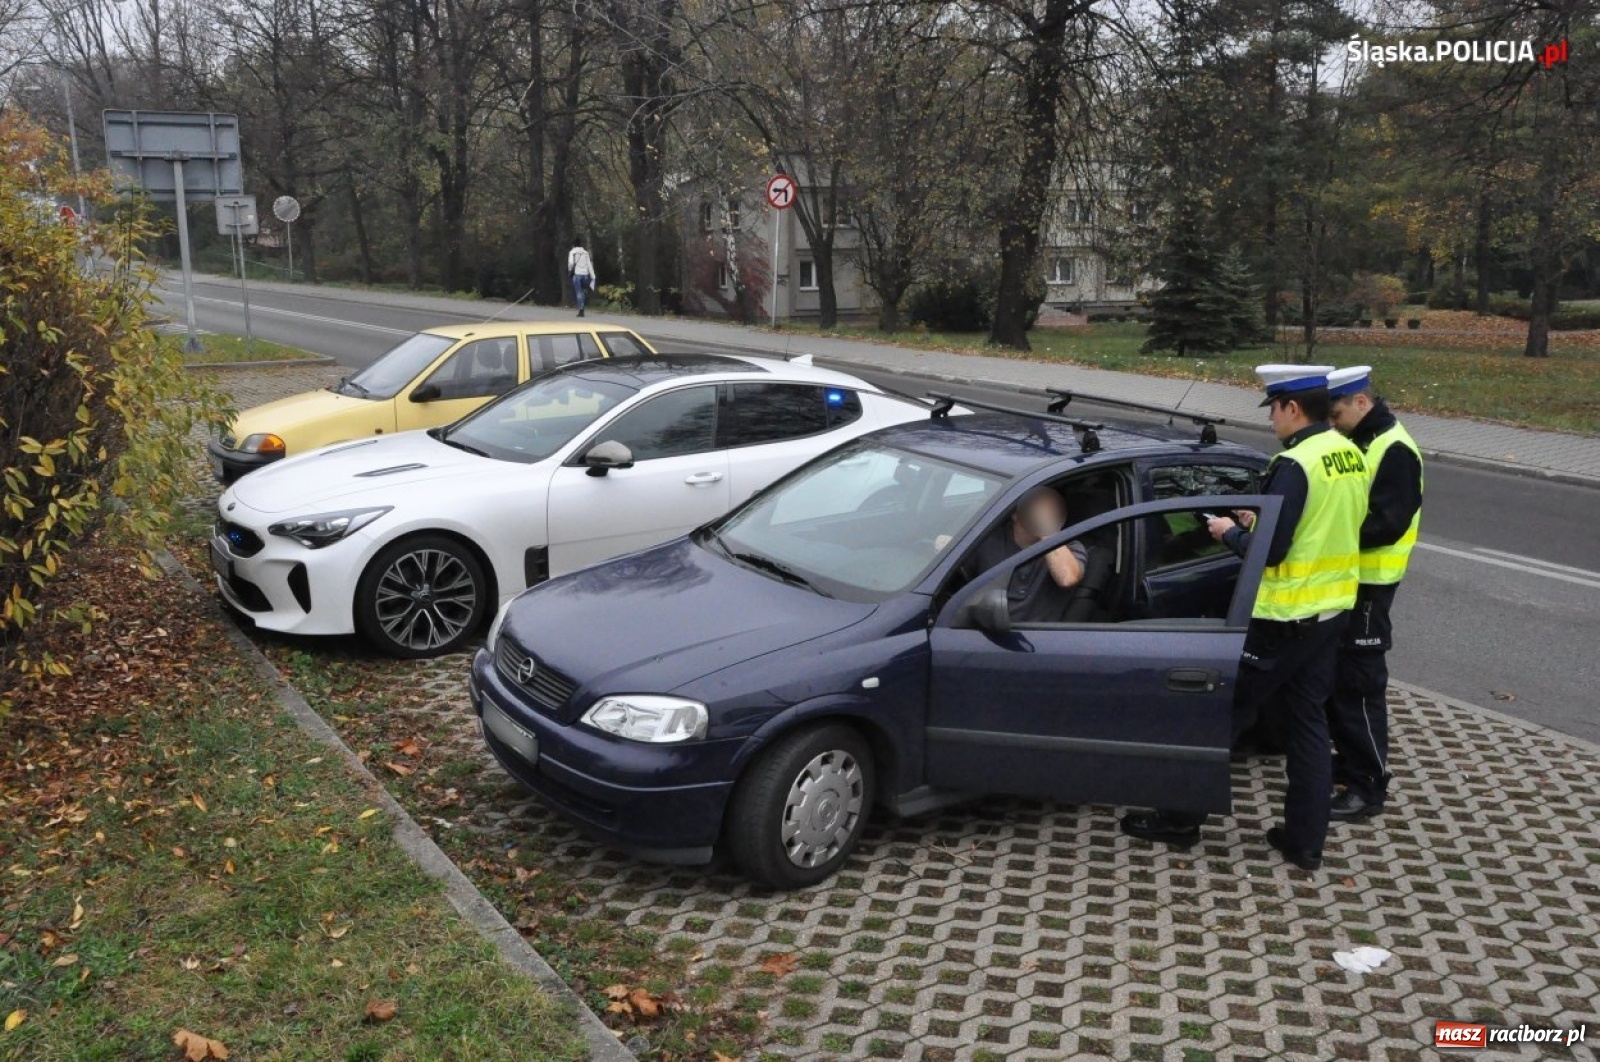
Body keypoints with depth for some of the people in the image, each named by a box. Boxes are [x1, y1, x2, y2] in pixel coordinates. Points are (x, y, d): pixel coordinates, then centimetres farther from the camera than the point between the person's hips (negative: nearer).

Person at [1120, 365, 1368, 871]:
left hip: (1284, 619, -8)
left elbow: (1270, 551, -23)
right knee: (1309, 721, 14)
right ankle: (1306, 839, 19)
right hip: (1331, 611, 8)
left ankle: (1181, 819, 14)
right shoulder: (1350, 456, 7)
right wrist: (1261, 523, 13)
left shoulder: (1294, 464, -21)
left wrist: (1231, 532, -5)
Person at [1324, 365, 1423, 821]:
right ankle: (1349, 761, 30)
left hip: (1368, 583, -9)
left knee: (1360, 683, -4)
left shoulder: (1395, 451, -17)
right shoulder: (1355, 443, 11)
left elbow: (1387, 524, -24)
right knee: (1336, 676, 16)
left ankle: (1369, 786, 5)